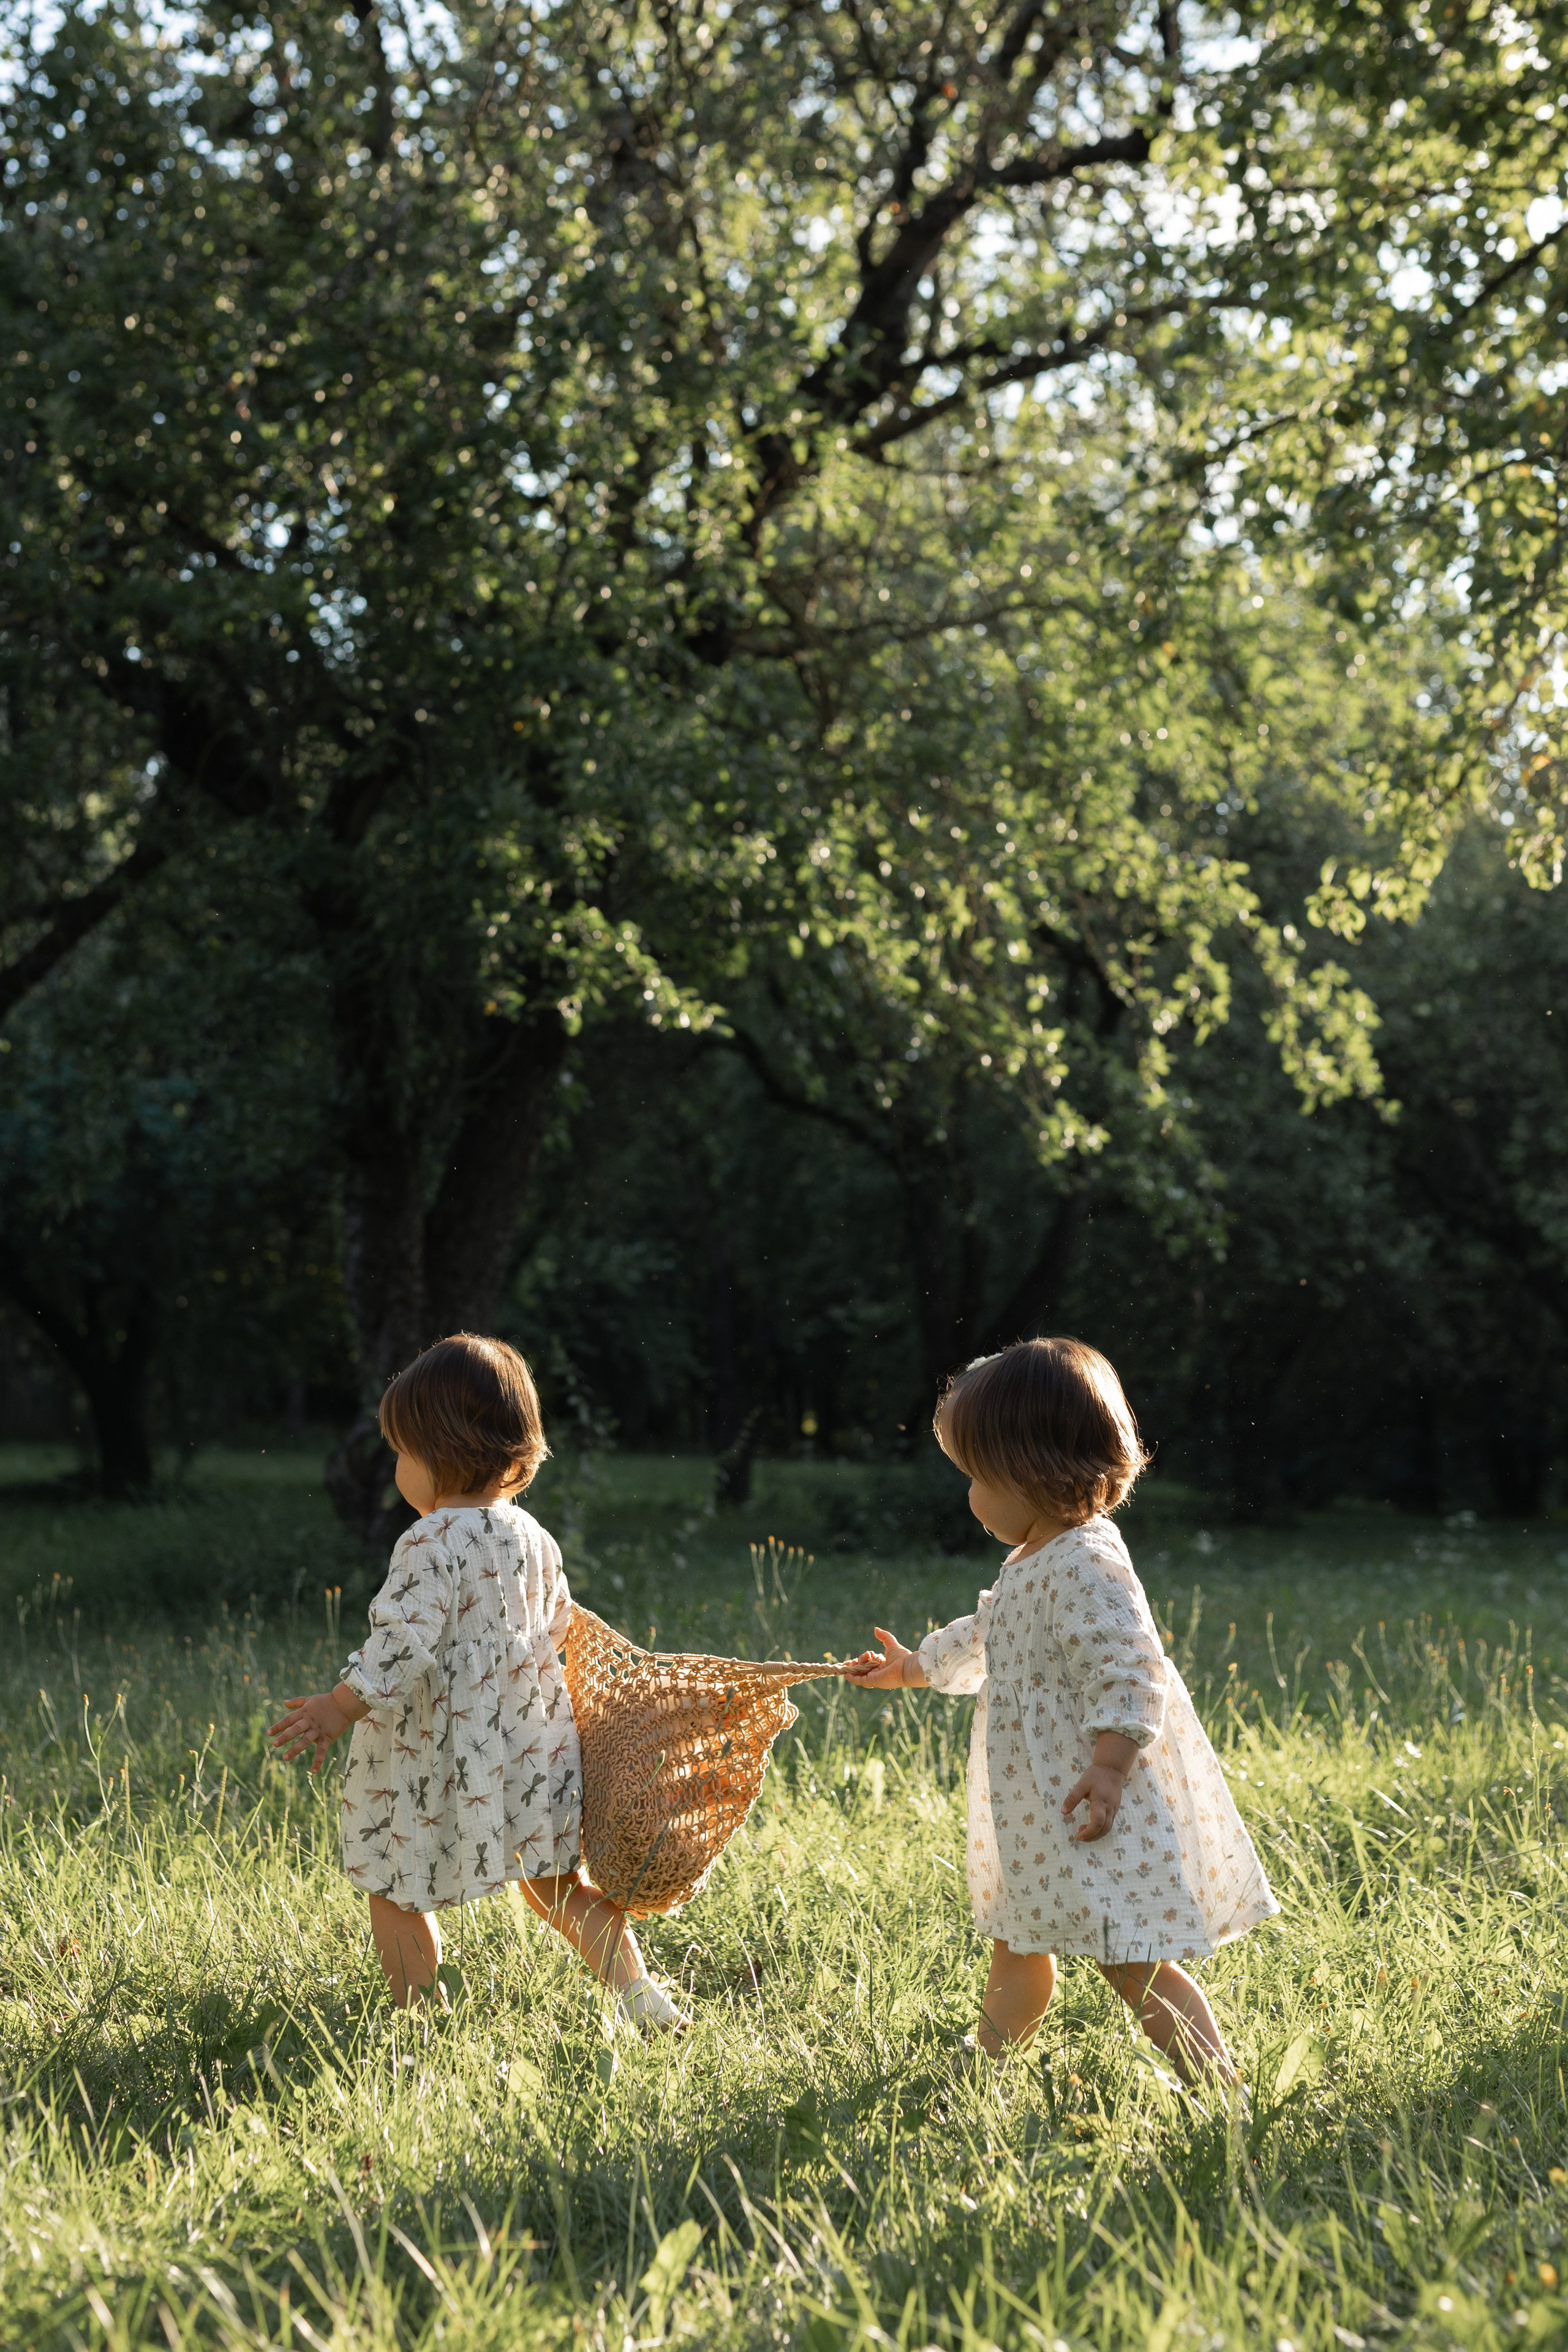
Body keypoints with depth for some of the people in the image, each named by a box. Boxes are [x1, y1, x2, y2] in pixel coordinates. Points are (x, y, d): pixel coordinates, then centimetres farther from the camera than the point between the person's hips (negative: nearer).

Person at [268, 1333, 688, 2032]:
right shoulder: (533, 1539, 5)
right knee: (557, 1886, 18)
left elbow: (401, 1647, -24)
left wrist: (337, 1710, -17)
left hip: (436, 1763, -7)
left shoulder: (431, 1544, -18)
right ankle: (639, 1994, 11)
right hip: (528, 1751, 7)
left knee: (394, 1894, 9)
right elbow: (558, 1631, 16)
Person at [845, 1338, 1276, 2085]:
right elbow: (984, 1638, 31)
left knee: (1133, 1963, -11)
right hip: (1035, 1810, 10)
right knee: (1016, 1946, 21)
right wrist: (914, 1667, 39)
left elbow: (1129, 1668, -28)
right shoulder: (1031, 1562, 13)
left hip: (1096, 1806, -10)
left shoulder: (1088, 1565, -21)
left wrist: (1109, 1767, -32)